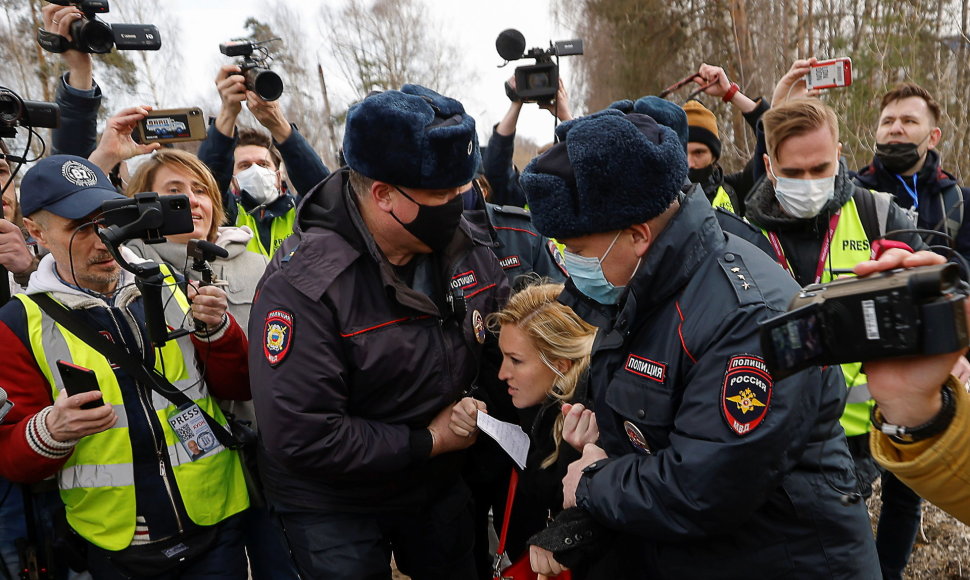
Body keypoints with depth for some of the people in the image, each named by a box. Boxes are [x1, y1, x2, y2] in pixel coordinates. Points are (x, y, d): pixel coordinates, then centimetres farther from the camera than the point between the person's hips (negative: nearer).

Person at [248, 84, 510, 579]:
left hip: (440, 487, 6)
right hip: (335, 511, -5)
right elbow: (300, 438, -29)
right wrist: (427, 442, -21)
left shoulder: (465, 248, -9)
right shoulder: (303, 285, -27)